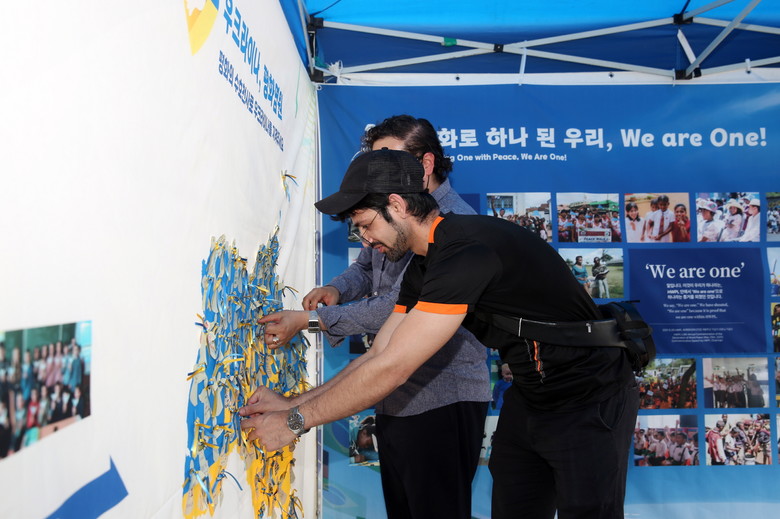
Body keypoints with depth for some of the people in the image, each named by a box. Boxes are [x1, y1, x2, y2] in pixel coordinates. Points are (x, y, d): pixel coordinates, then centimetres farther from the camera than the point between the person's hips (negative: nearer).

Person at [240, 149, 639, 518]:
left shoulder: (467, 251, -30)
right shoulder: (423, 267, 2)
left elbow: (392, 369, -29)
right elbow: (378, 356, 4)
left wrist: (295, 421, -19)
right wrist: (292, 404, -1)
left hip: (590, 402, -8)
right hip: (528, 399, 8)